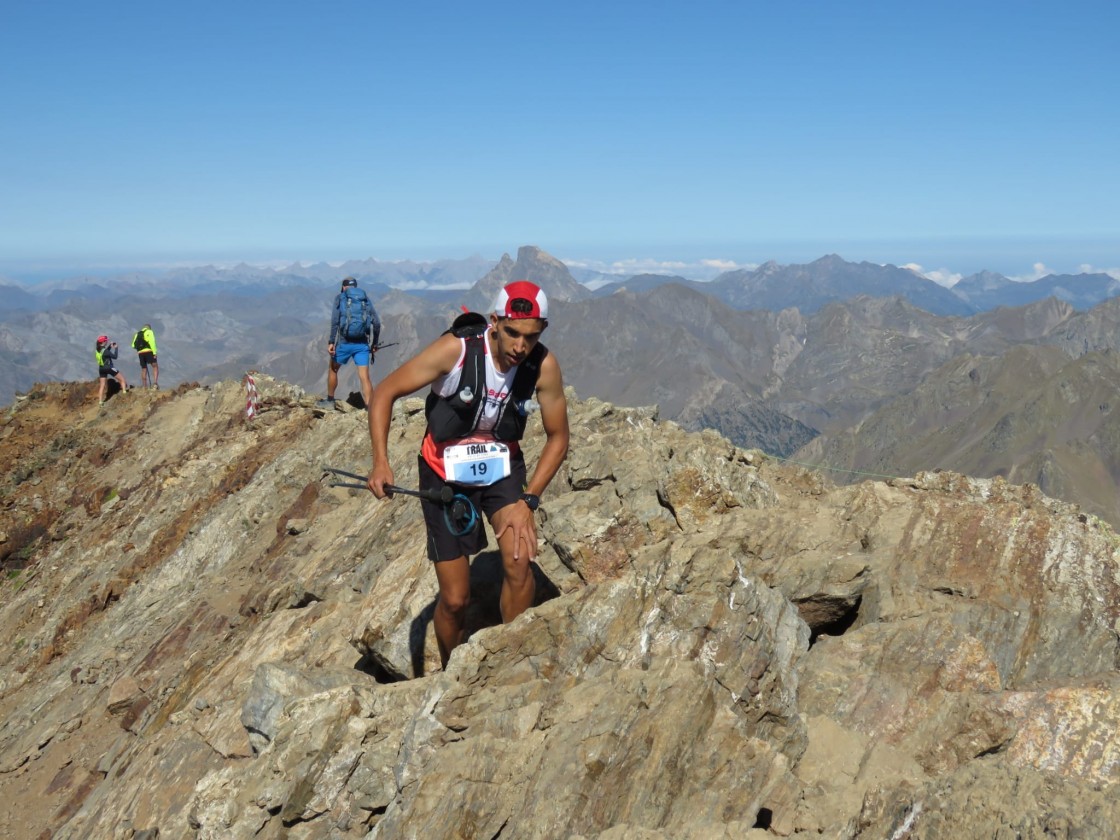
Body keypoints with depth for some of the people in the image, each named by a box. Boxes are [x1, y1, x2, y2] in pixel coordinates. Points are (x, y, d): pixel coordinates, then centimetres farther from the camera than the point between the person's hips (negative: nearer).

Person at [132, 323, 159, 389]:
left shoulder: (137, 334, 22)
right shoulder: (149, 332, 6)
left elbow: (133, 345, 13)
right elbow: (152, 342, -9)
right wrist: (154, 352, -14)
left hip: (140, 353, 5)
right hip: (148, 351, -5)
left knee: (144, 369, 11)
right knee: (155, 366, -6)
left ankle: (145, 387, 10)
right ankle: (155, 383, -26)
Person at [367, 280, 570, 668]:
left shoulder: (544, 366, -18)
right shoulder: (455, 349, -26)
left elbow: (558, 437, -6)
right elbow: (385, 393, -17)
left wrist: (528, 501, -17)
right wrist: (381, 461, -29)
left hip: (502, 467, 2)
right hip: (445, 475, -1)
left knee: (518, 562, -25)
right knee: (455, 599, 1)